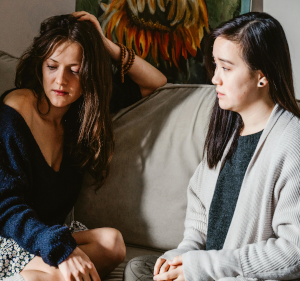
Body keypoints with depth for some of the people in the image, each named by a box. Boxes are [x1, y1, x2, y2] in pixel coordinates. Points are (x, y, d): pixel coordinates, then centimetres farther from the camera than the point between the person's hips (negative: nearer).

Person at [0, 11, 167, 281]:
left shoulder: (83, 107, 6)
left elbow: (155, 81, 14)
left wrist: (105, 44, -1)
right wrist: (63, 248, -34)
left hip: (50, 231, 7)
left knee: (111, 241, -27)